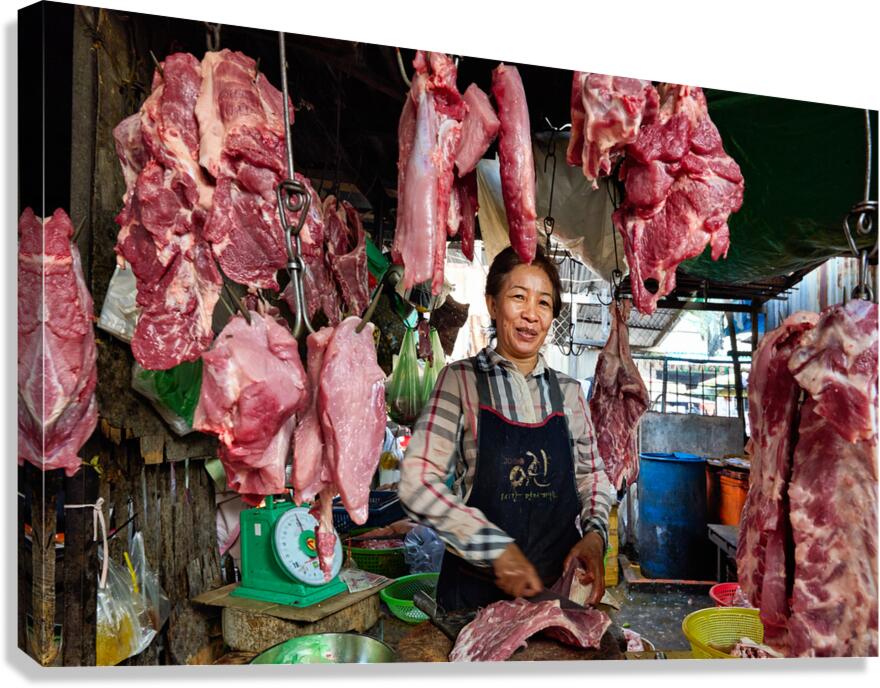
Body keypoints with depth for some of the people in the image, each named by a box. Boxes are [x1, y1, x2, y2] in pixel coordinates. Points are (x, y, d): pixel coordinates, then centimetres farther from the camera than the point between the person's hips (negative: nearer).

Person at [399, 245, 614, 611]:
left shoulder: (568, 391, 4)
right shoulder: (461, 379, -7)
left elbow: (592, 474, 14)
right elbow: (417, 483, -16)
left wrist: (595, 533, -5)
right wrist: (497, 548, -21)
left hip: (560, 586, 3)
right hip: (478, 590, -3)